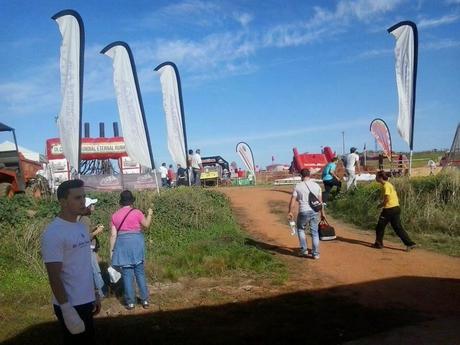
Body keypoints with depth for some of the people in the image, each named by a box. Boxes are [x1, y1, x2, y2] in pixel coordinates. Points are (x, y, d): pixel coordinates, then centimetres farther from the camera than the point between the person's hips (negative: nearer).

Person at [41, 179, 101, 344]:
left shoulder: (81, 227, 7)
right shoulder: (53, 233, -18)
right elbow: (54, 277, -19)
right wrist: (67, 310, -21)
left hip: (86, 301, 8)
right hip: (71, 305, -8)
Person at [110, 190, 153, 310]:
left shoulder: (115, 215, 2)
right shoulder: (136, 212, -5)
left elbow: (113, 235, 0)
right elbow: (146, 225, 4)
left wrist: (111, 250, 6)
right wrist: (149, 214, 20)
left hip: (122, 245, 1)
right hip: (136, 244, -1)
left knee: (127, 274, 6)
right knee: (140, 273, 9)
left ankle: (130, 302, 10)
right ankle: (145, 300, 12)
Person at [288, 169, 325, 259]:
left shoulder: (298, 186, -2)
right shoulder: (316, 186, 7)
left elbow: (292, 200, -3)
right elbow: (320, 201, 9)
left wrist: (290, 212, 5)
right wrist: (322, 213, 17)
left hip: (303, 212, -2)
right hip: (314, 211, 3)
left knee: (300, 229, 20)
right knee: (314, 232, 10)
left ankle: (304, 250, 18)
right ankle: (315, 253, 12)